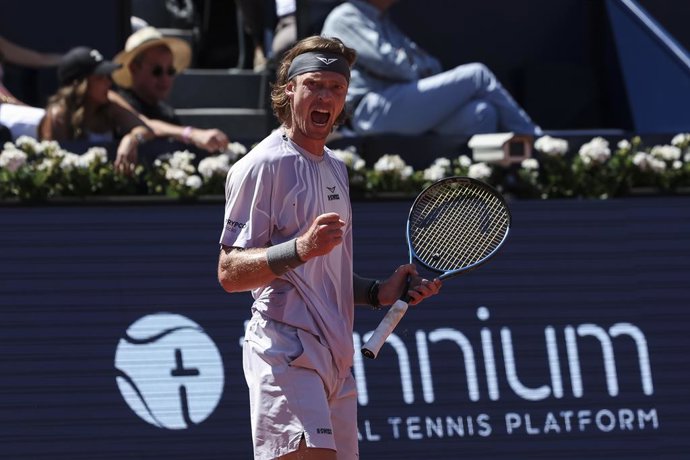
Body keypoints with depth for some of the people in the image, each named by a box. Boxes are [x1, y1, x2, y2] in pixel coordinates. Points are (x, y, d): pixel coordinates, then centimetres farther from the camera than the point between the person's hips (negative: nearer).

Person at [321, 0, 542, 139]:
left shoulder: (383, 22, 32)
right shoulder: (344, 18, 4)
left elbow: (432, 66, 26)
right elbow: (382, 60, -12)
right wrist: (418, 72, 4)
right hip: (374, 110, -9)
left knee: (481, 113, -18)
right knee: (477, 75, -13)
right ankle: (536, 140, -6)